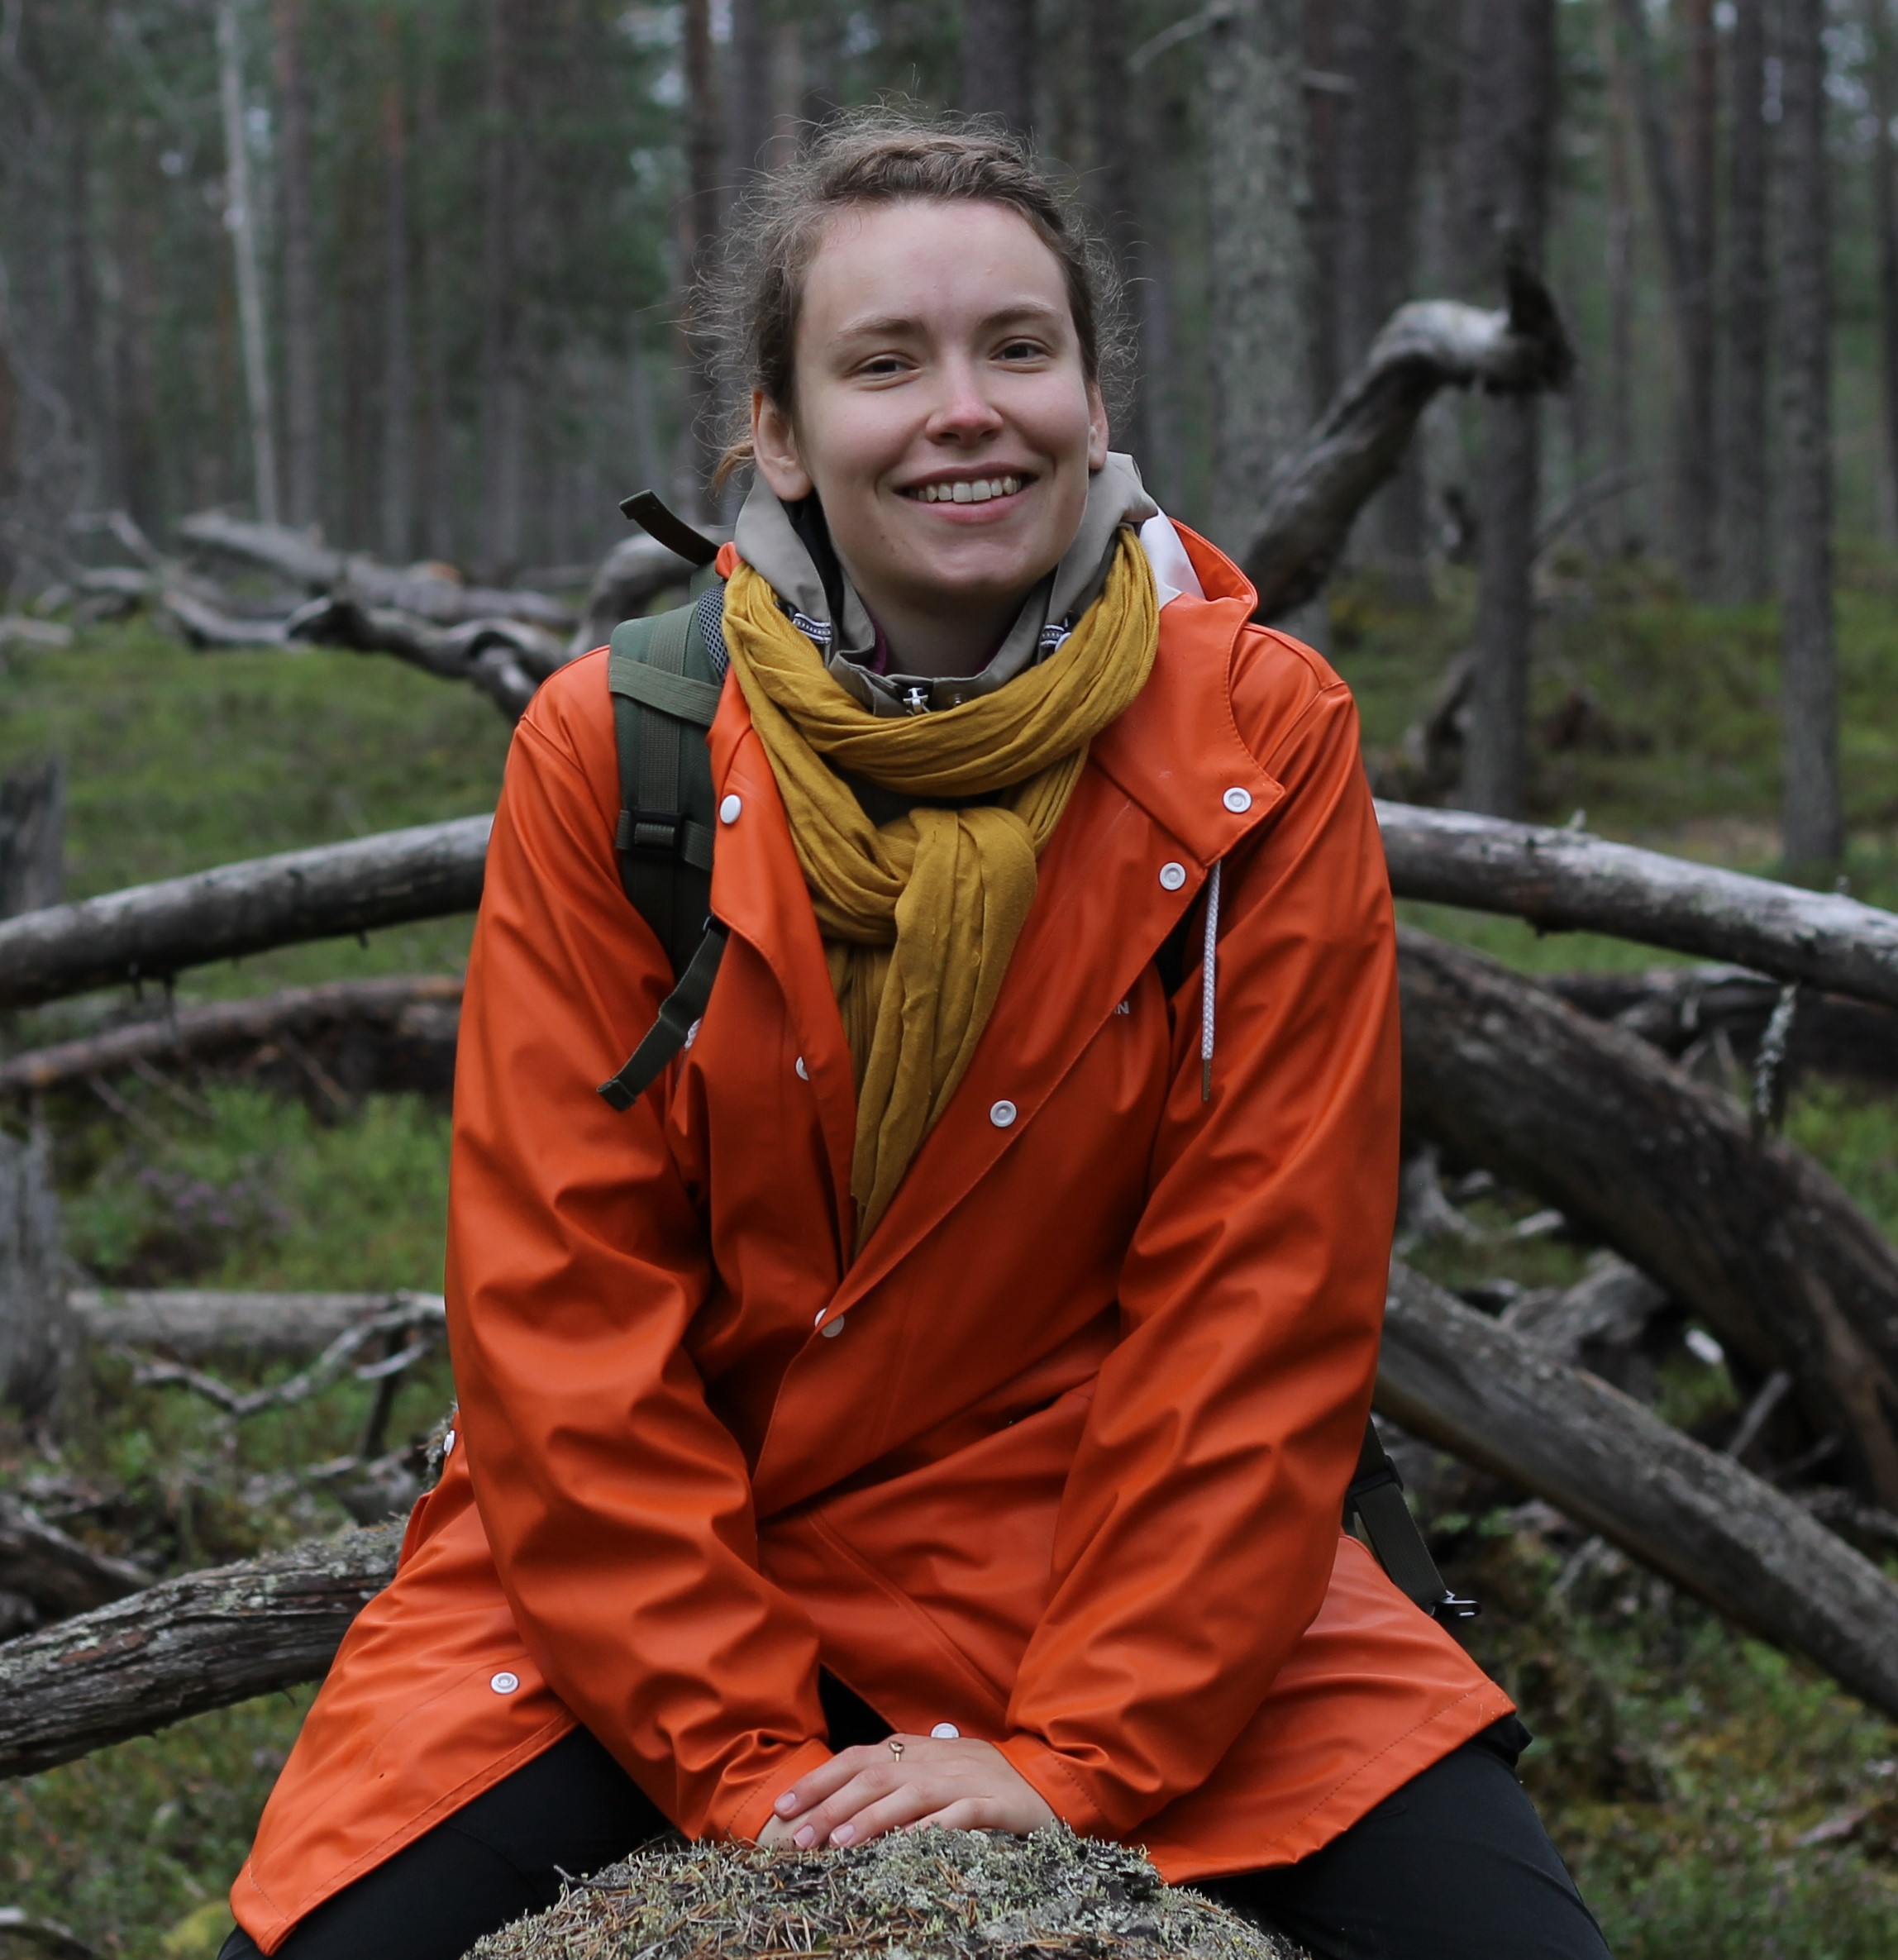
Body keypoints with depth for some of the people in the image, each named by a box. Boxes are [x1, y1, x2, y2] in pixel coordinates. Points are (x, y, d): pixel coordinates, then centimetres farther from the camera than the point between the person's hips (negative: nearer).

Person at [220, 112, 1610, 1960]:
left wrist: (1080, 1751, -16)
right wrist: (745, 1767, -16)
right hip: (647, 1561, 0)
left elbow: (1257, 1292, -9)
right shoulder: (608, 749, -8)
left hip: (1112, 1549, 0)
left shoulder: (1260, 740, -8)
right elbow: (562, 1301, -9)